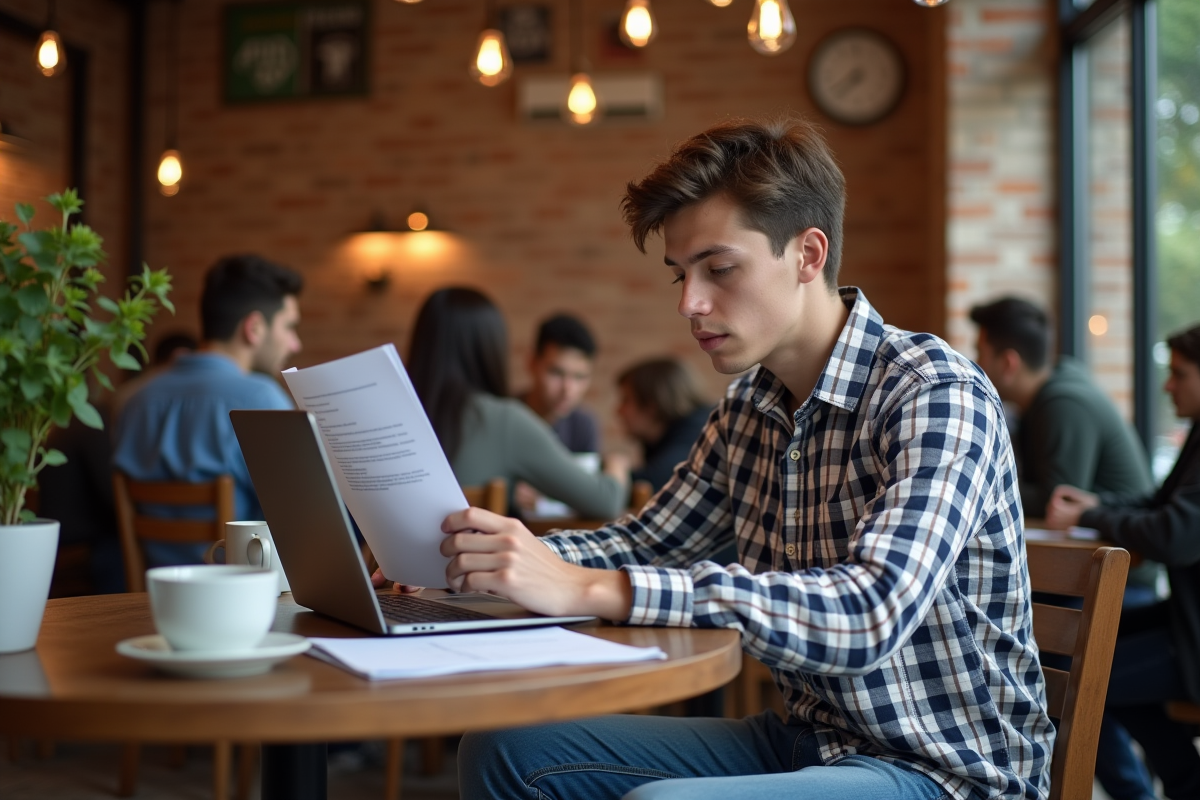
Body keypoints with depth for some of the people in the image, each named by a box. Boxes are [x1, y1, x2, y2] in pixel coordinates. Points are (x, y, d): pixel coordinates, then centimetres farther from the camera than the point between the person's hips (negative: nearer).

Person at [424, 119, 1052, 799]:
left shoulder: (934, 392, -19)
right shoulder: (752, 405, 5)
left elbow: (868, 615, -33)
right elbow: (650, 541, 16)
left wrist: (590, 589, -38)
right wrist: (492, 551, -3)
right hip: (808, 737, 7)